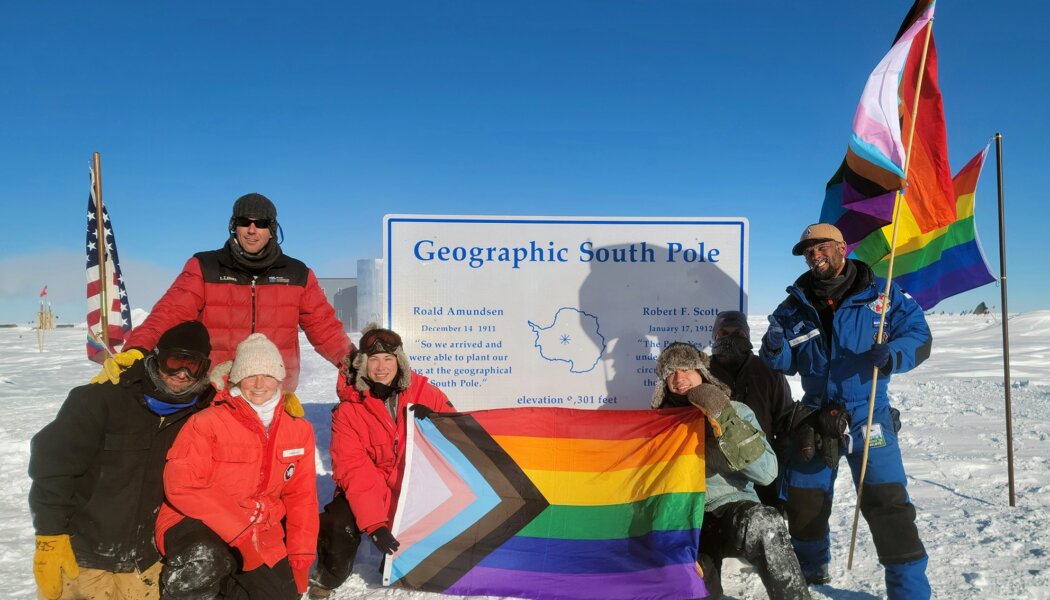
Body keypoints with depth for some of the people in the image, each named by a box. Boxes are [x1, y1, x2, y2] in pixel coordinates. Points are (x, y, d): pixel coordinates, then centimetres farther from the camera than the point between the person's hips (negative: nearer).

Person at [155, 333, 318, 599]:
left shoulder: (299, 430, 2)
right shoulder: (208, 422, -13)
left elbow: (301, 496, 7)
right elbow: (182, 486, -20)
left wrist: (300, 557, 0)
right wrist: (241, 529, -24)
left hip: (258, 532, 6)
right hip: (194, 522, -6)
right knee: (204, 565, -37)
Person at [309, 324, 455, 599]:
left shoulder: (422, 392, -4)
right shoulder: (349, 410, -9)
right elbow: (354, 471, -17)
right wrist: (375, 524, -27)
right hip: (369, 490, -2)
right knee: (340, 524, -26)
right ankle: (329, 577, 9)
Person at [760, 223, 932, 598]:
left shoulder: (881, 294, -3)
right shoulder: (794, 306, 3)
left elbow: (919, 335, -5)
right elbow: (784, 365, 4)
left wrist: (893, 355, -26)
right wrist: (774, 349, -19)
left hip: (868, 418, -3)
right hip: (815, 418, 3)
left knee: (887, 505, -6)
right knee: (804, 503, 12)